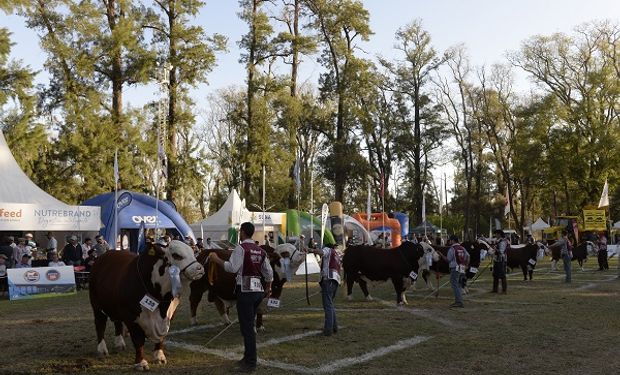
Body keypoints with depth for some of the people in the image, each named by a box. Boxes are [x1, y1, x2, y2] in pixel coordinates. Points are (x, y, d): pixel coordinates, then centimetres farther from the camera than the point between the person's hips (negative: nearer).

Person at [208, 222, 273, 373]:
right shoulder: (261, 251, 12)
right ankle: (248, 357, 29)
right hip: (258, 290, 7)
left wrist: (216, 259, -9)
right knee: (249, 325, 19)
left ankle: (250, 364, 2)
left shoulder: (241, 248, -9)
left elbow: (232, 267, -19)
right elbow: (269, 273, 17)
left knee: (247, 327, -2)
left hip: (245, 290, -7)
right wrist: (268, 288, 31)